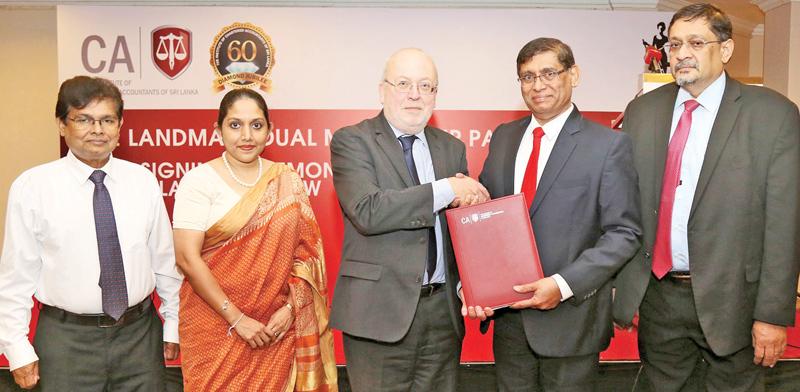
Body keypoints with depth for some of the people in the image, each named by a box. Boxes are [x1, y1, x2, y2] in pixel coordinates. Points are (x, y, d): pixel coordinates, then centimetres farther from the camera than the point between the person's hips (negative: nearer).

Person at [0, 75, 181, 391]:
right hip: (67, 339, -2)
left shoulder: (144, 181, 0)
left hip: (140, 332, 2)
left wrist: (173, 325, 7)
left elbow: (164, 259, 4)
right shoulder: (31, 187, -6)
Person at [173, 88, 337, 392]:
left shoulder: (287, 181, 2)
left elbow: (305, 251, 3)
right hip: (216, 324, -2)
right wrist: (236, 318, -14)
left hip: (277, 327, 2)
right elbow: (187, 257, -11)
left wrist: (290, 308, -9)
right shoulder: (199, 180, -6)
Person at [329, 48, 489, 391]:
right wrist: (446, 190, -18)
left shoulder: (452, 148, 11)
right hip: (379, 311, -4)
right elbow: (367, 211, -20)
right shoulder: (351, 141, -4)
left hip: (444, 309, 5)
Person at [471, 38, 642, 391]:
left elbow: (623, 232, -9)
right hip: (507, 315, 4)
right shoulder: (503, 137, 7)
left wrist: (564, 285, -19)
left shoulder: (608, 144, -6)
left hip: (570, 318, -4)